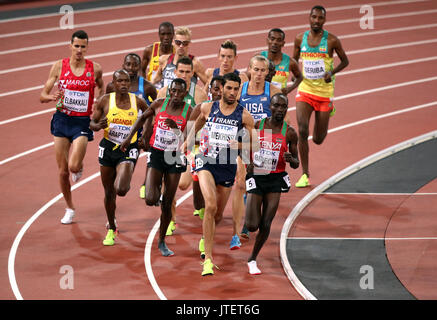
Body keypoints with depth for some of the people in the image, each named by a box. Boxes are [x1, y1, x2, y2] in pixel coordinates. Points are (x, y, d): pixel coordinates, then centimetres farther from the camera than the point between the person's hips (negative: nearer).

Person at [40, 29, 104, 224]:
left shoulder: (95, 69, -2)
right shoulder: (59, 66, -2)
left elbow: (100, 86, 22)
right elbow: (42, 96, 0)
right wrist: (52, 97, -22)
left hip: (82, 122, -1)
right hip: (62, 120, 1)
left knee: (73, 166, -18)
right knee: (63, 171, 4)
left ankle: (79, 166, 21)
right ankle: (69, 209, 24)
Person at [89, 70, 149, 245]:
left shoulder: (137, 101, -4)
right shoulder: (105, 101, -5)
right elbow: (92, 123, 1)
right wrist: (99, 125, -19)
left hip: (128, 150, -1)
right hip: (108, 148, 1)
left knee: (121, 190, -22)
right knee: (109, 193, 11)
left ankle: (125, 183, 16)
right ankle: (111, 230, 28)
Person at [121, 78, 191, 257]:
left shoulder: (188, 112, -6)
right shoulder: (159, 105, -2)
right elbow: (143, 117, 16)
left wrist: (176, 128, -28)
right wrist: (129, 137, 15)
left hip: (174, 157, 0)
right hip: (156, 154, 0)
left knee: (167, 204, 5)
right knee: (150, 200, -16)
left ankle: (162, 242, 20)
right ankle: (155, 191, 22)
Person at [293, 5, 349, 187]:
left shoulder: (332, 41, -6)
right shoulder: (300, 39, 2)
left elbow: (345, 61, 5)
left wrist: (332, 72, -13)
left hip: (324, 92, -1)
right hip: (305, 91, 1)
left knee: (318, 139, 7)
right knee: (302, 131, -18)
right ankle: (305, 175, -10)